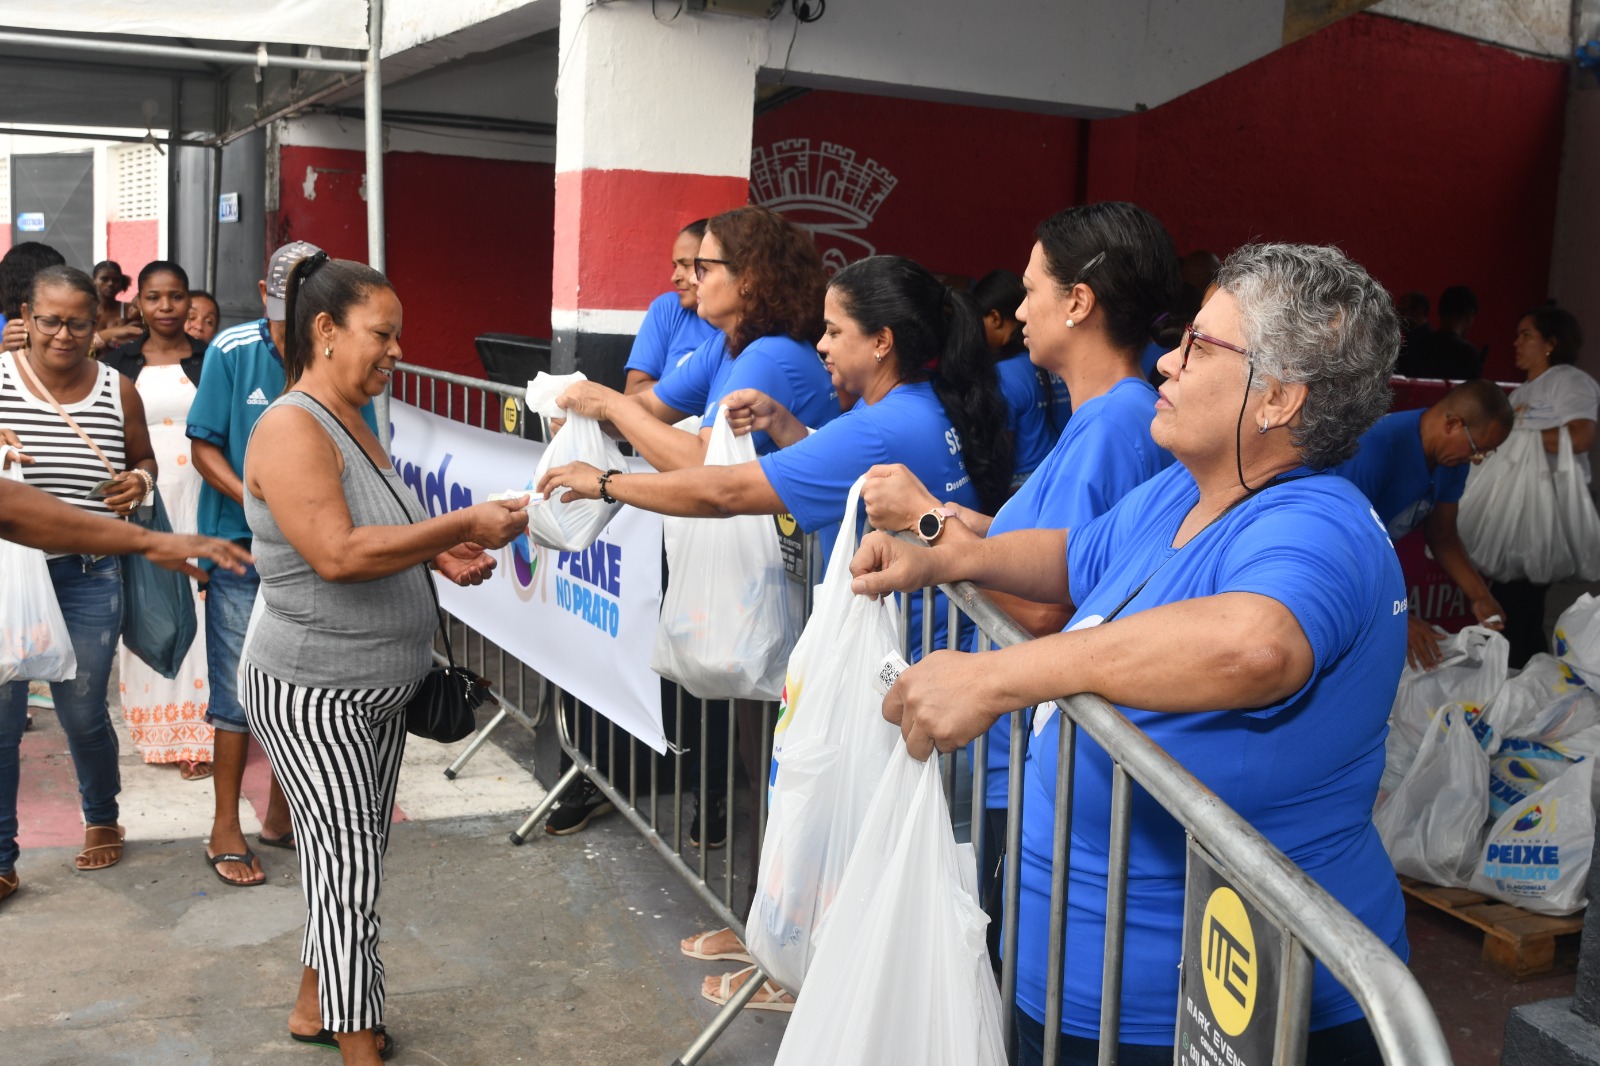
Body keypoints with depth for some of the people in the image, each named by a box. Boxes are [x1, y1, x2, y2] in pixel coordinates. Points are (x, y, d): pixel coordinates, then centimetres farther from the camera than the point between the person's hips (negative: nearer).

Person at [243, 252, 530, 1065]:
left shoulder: (353, 421, 11)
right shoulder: (291, 428, -18)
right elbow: (336, 554, -28)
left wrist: (438, 556, 2)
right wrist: (464, 527, -24)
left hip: (377, 691, 9)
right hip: (314, 697, -9)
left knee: (351, 863, 18)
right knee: (350, 870, -3)